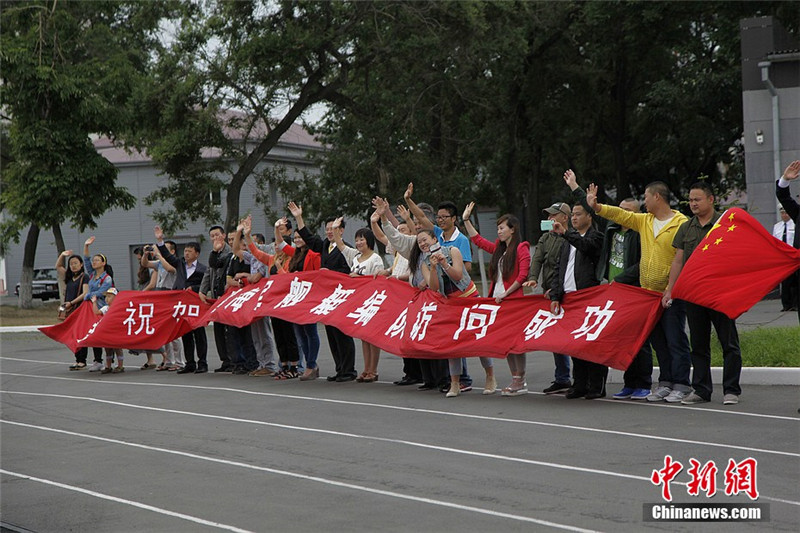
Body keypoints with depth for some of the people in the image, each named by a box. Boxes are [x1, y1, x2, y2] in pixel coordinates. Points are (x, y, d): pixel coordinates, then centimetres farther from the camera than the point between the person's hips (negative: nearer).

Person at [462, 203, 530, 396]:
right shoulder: (498, 248, 16)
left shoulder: (521, 248, -5)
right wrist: (466, 220, 22)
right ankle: (515, 380, 12)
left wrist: (505, 293, -15)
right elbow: (477, 240, 25)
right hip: (497, 299, 7)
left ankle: (521, 382, -3)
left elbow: (522, 276, -12)